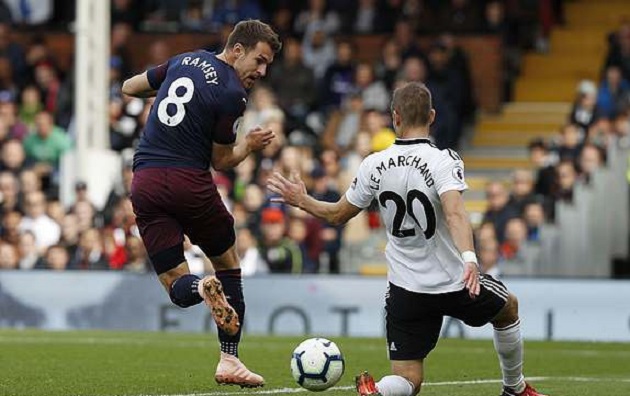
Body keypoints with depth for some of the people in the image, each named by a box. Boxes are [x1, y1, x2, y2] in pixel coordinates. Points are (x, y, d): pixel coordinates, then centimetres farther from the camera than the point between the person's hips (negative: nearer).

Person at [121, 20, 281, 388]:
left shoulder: (184, 60, 11)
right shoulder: (233, 95, -7)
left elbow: (130, 87, 22)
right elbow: (220, 161, 0)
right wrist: (250, 144, 18)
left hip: (144, 182, 5)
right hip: (190, 181, -5)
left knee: (177, 286, 6)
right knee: (228, 263, 19)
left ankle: (201, 287, -30)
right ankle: (230, 361, 13)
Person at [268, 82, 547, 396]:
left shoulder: (375, 165, -3)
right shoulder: (443, 161, -15)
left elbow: (338, 215, 8)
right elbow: (454, 214, -32)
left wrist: (301, 200, 24)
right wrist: (469, 259, -42)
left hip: (405, 291, 2)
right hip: (454, 283, -2)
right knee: (509, 309, 31)